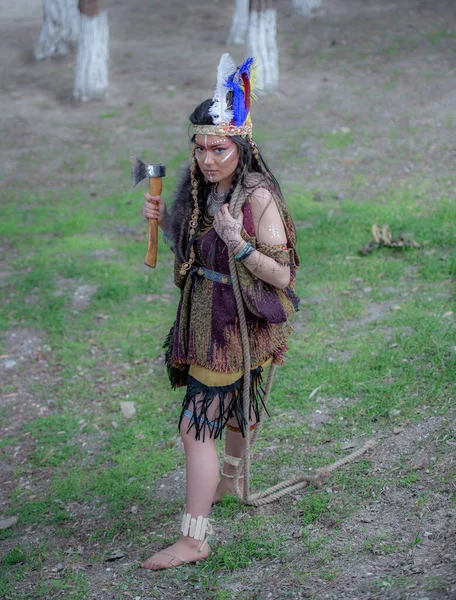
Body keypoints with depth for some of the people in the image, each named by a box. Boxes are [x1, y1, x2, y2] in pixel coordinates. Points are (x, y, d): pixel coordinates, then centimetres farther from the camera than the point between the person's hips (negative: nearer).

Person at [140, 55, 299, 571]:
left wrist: (240, 244, -37)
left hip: (237, 325, -8)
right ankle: (231, 478, 53)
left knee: (198, 425, -9)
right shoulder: (203, 190, 0)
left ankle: (193, 538, -1)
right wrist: (164, 220, -4)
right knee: (234, 404, 29)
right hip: (205, 318, 8)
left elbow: (282, 276, -22)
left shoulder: (258, 197, -22)